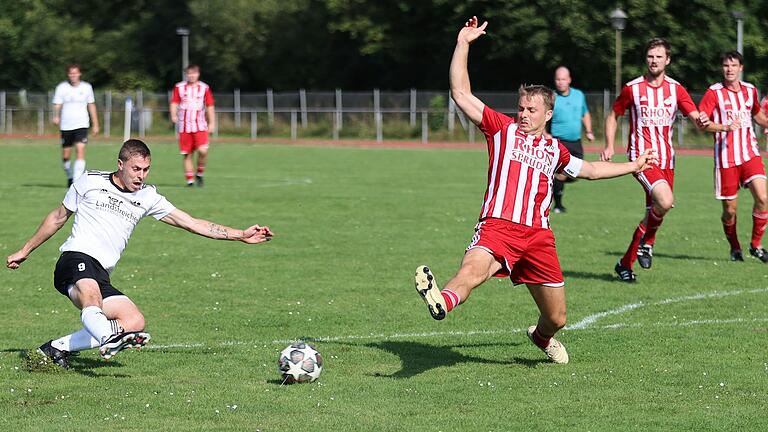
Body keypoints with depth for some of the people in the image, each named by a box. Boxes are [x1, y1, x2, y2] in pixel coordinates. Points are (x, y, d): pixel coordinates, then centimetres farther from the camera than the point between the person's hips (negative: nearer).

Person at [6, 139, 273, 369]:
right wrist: (25, 251, 24)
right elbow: (59, 217, 20)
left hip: (101, 277, 5)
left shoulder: (147, 198, 14)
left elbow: (192, 224, 12)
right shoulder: (90, 182, 6)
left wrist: (241, 235, 4)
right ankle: (110, 341, -68)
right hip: (77, 258, -5)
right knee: (90, 294, -38)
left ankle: (57, 348, -12)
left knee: (135, 322, -17)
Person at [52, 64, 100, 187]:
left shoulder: (86, 87, 4)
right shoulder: (61, 87, -1)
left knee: (80, 150, -18)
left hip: (81, 125, -1)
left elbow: (91, 106, 13)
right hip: (66, 125, 1)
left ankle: (77, 180, -20)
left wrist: (95, 124, 13)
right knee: (66, 155, 7)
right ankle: (70, 177, 33)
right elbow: (57, 105, -6)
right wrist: (56, 117, -27)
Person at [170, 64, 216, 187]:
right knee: (187, 155, 1)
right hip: (184, 127, 1)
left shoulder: (204, 88, 5)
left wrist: (212, 123, 4)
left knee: (203, 150, -18)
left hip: (200, 126, -1)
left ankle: (199, 174, 4)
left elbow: (210, 106, 9)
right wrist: (173, 116, -17)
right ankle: (190, 180, 10)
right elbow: (174, 103, 1)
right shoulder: (179, 87, 5)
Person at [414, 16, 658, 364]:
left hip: (538, 236, 4)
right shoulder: (502, 129, 11)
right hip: (498, 227, -4)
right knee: (473, 268, -37)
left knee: (556, 317, 8)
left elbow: (590, 170, 40)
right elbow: (460, 94, 6)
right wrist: (463, 44, 0)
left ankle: (542, 337, 44)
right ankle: (441, 301, -68)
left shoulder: (554, 149, 21)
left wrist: (634, 166, 47)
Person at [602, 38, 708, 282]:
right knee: (665, 201, -28)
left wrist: (701, 122, -26)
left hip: (666, 159, 4)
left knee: (653, 214, 6)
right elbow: (613, 116, 11)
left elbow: (695, 117, -2)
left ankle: (626, 263, 21)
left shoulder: (676, 89, 5)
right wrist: (609, 146, 0)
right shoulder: (632, 88, -2)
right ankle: (647, 242, -1)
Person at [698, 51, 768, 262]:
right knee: (730, 209, 2)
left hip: (750, 153, 3)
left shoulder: (750, 90, 10)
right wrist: (726, 127, -23)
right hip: (726, 157, -3)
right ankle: (734, 248, 25)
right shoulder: (714, 92, -4)